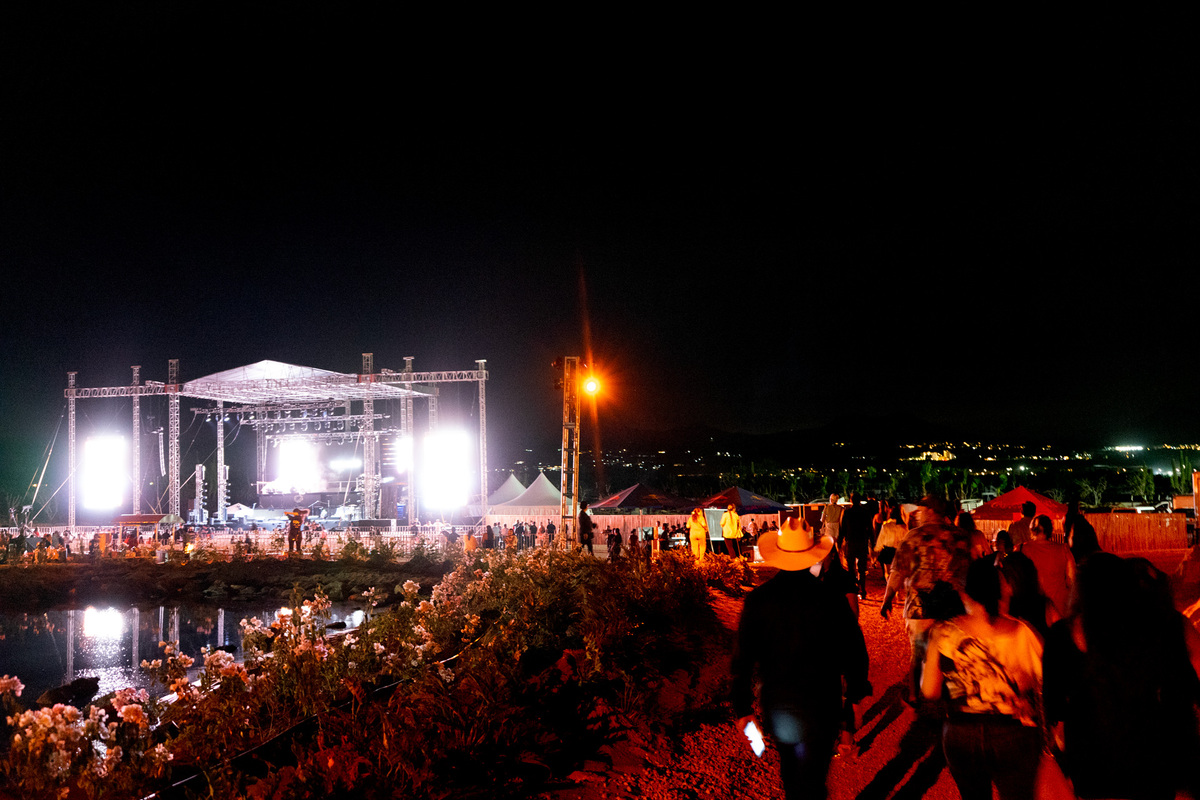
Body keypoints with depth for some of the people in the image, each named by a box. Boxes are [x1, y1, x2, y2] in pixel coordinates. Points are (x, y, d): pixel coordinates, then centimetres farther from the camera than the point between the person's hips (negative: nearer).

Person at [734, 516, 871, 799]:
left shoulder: (758, 599, -11)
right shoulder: (830, 598, -15)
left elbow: (743, 659, -7)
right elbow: (854, 651, -5)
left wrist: (742, 708, 2)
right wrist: (857, 691, 13)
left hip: (775, 706, 2)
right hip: (820, 708, -2)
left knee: (789, 768, 25)